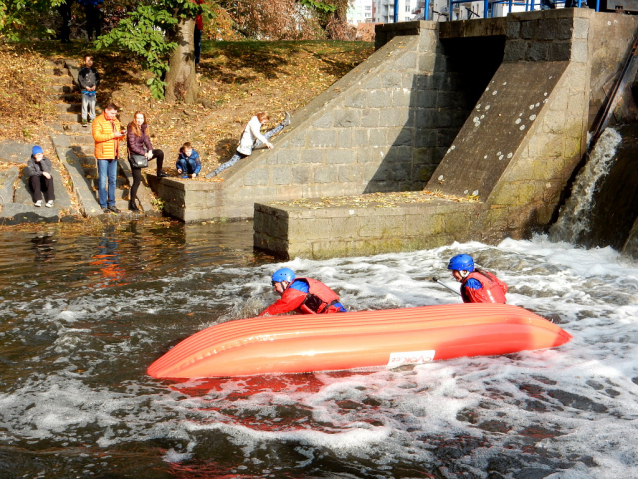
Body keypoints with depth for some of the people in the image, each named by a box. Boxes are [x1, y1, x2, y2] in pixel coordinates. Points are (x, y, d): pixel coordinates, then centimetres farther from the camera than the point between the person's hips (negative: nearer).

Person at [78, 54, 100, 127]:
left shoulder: (94, 70, 8)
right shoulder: (82, 71, -3)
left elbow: (98, 79, 11)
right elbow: (80, 80, -6)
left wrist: (95, 86, -6)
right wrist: (86, 87, -14)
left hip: (93, 90, 3)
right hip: (85, 91, -3)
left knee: (92, 105, 9)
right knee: (84, 105, -4)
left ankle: (92, 118, 21)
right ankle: (84, 119, 0)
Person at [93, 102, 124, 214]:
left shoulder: (116, 121, 13)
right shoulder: (98, 121, -10)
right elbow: (97, 136, -21)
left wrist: (121, 134, -2)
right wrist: (113, 135, -24)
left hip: (113, 155, 7)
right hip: (103, 155, -7)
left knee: (112, 180, 11)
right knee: (102, 180, -1)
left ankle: (111, 203, 19)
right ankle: (103, 205, 5)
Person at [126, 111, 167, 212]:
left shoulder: (143, 128, 5)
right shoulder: (131, 129, -15)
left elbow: (147, 140, 2)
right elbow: (132, 146, -19)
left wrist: (150, 151, -17)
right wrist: (145, 154, -18)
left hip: (142, 153, 7)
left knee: (160, 153, -9)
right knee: (137, 180, -8)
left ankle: (159, 172, 13)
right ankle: (132, 203, 0)